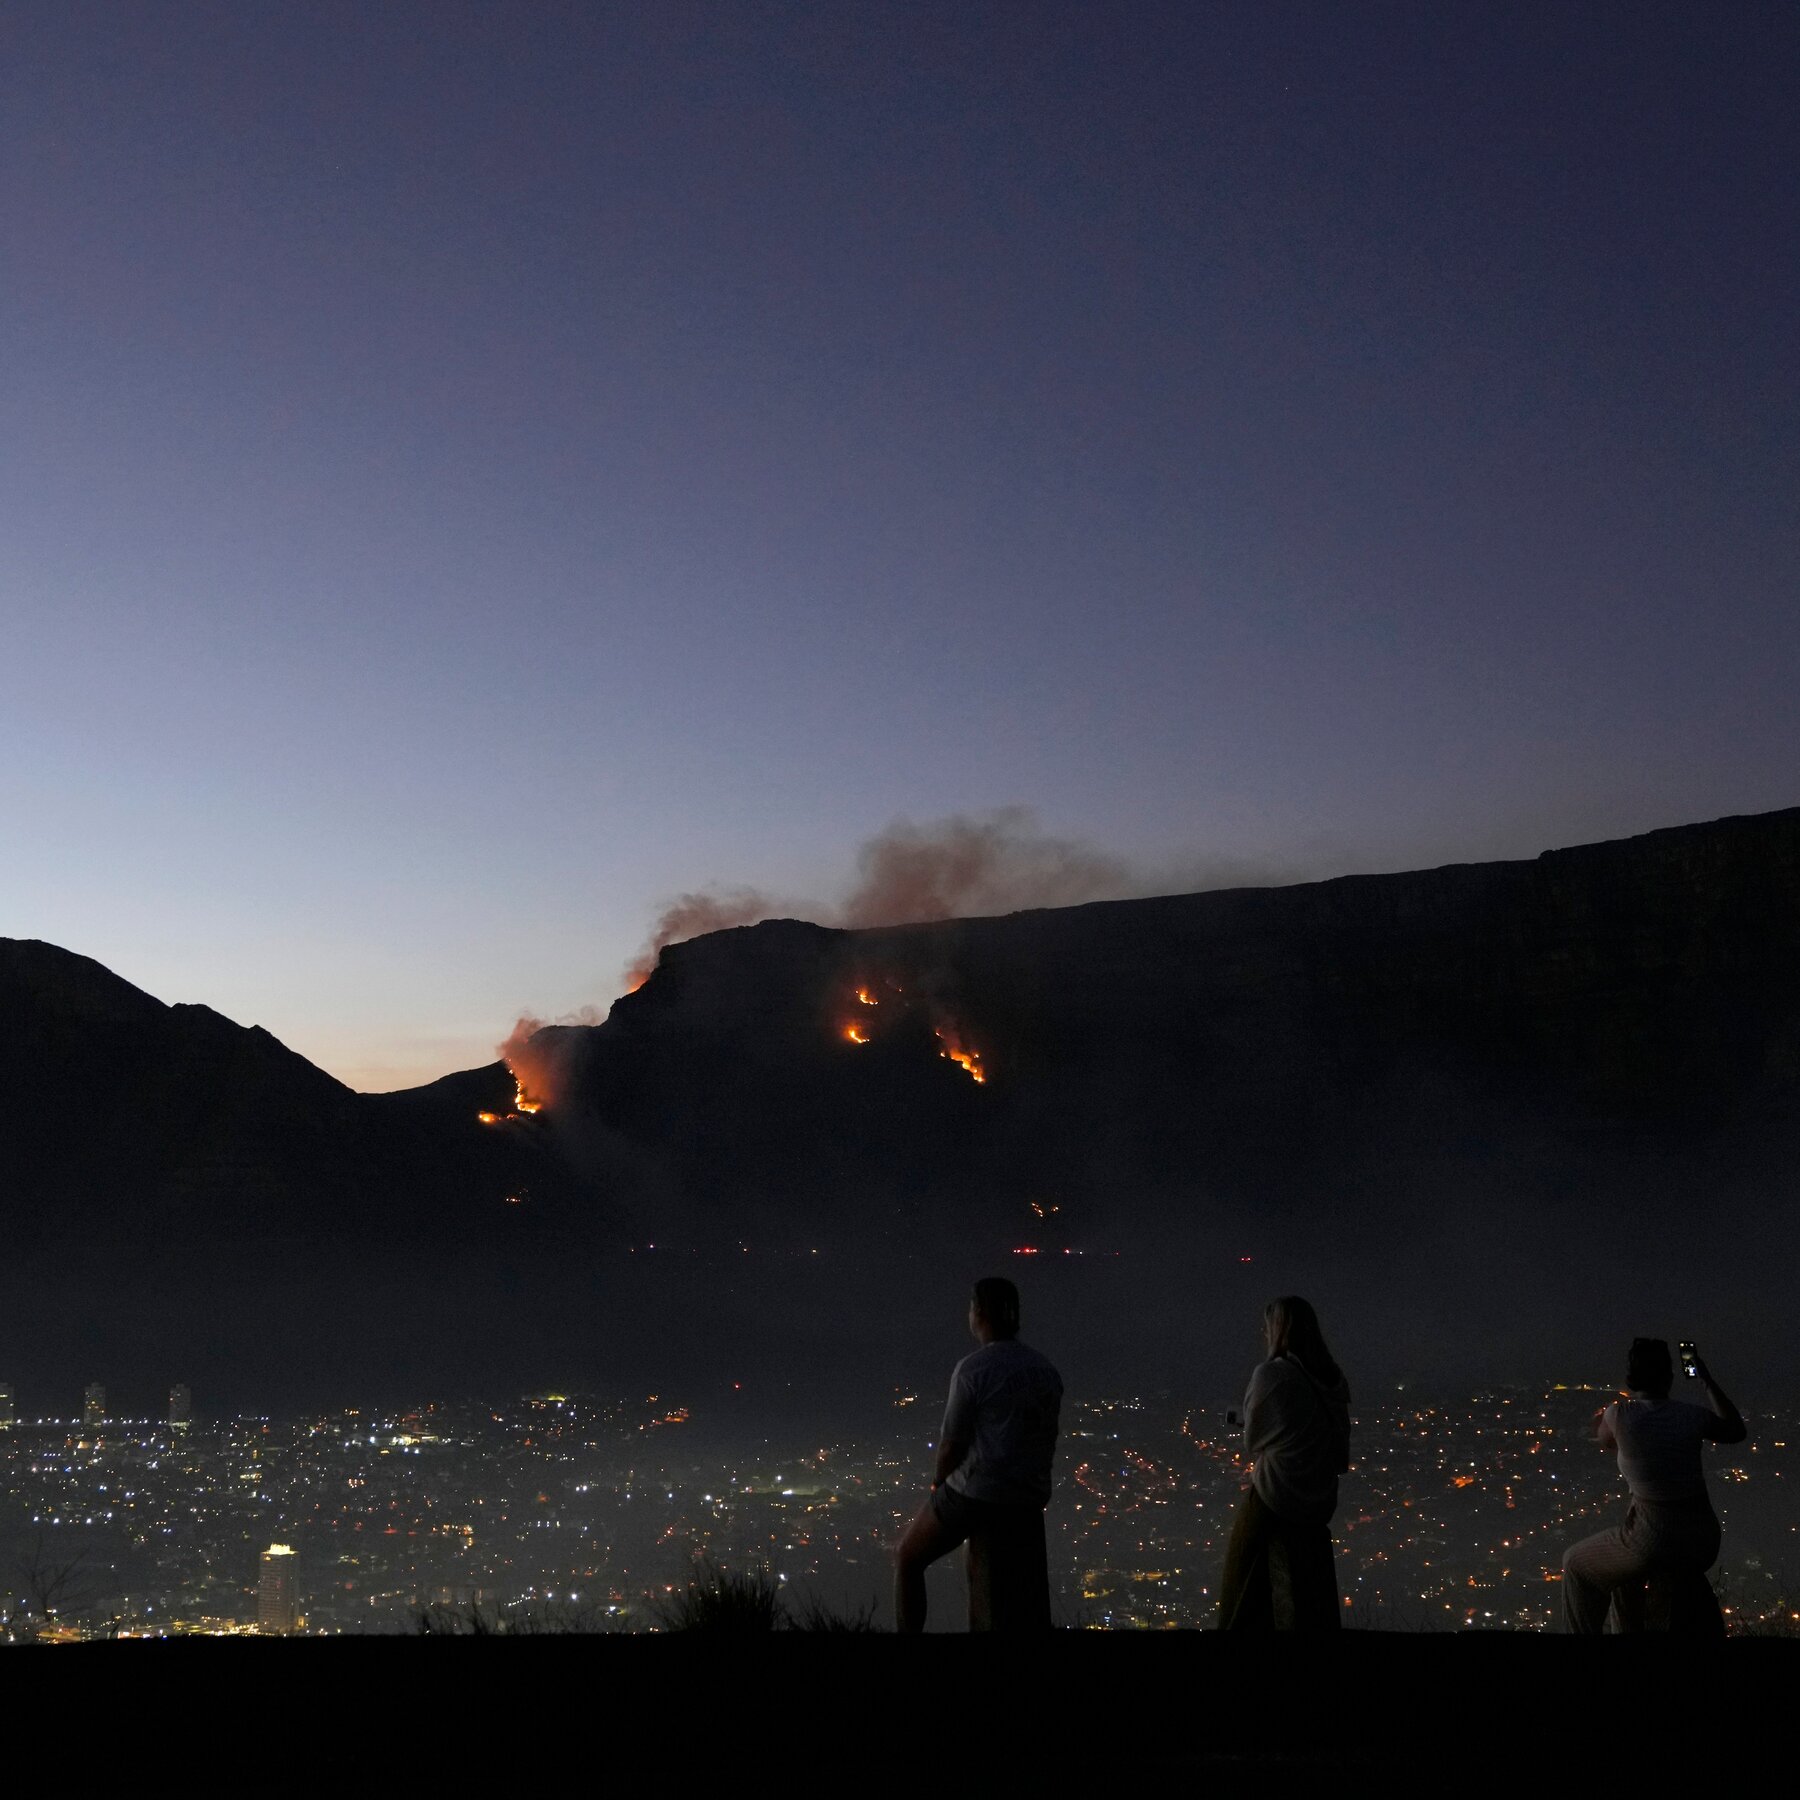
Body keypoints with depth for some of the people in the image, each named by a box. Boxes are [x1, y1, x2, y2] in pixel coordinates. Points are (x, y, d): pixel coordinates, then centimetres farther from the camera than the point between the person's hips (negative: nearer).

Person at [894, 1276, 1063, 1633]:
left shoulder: (972, 1368, -17)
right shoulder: (1046, 1370, 4)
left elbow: (952, 1444, -13)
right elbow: (1047, 1443, 11)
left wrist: (939, 1486, 7)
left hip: (973, 1494, -6)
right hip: (1027, 1500, 6)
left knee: (908, 1559, 19)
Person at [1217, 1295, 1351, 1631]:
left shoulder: (1271, 1373, -14)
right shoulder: (1333, 1380, 3)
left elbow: (1253, 1441, -1)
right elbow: (1341, 1457, 11)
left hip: (1272, 1502, -6)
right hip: (1319, 1504, 6)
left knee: (1249, 1608, 6)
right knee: (1311, 1609, 15)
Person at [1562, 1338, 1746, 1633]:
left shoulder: (1620, 1415, -13)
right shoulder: (1690, 1415, -5)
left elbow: (1603, 1441, 12)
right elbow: (1737, 1431, 16)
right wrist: (1708, 1384, 21)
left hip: (1653, 1547, -4)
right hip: (1704, 1548, 4)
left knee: (1576, 1562, 24)